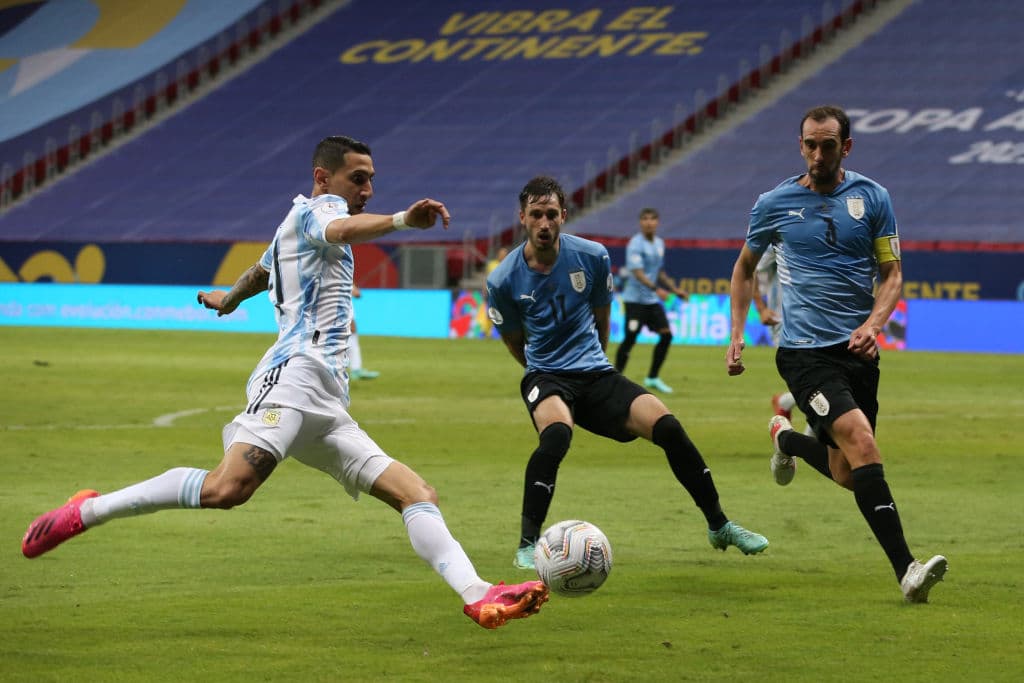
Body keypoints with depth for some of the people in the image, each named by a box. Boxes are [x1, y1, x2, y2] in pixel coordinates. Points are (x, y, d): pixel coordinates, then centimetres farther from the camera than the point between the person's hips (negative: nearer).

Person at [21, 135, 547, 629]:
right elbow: (343, 230, -22)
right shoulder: (318, 207, 3)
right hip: (296, 370, -11)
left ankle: (478, 596, -15)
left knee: (418, 495, -1)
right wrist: (402, 220, -41)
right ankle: (84, 512, -17)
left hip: (325, 406, 11)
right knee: (228, 488, -29)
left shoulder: (293, 228, 32)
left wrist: (229, 299, 75)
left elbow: (260, 271, 53)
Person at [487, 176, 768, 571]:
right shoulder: (503, 281, -8)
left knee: (666, 426, -15)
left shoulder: (592, 257, -3)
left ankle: (719, 526, 3)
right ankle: (527, 546, -28)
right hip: (546, 376, -3)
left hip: (595, 374, 3)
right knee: (556, 433, -37)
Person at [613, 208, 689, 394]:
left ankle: (653, 378, 13)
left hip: (653, 300, 8)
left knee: (666, 335, 2)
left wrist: (674, 289, 22)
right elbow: (637, 272, -24)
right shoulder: (636, 244, -14)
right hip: (635, 299, -8)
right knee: (630, 338, -10)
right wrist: (656, 288, -36)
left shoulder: (659, 243, 12)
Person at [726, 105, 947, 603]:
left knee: (847, 476, 9)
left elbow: (892, 274, 5)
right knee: (862, 443, -24)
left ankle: (787, 438, 44)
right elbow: (745, 267, 18)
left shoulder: (871, 198, 3)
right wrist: (736, 334, 10)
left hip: (857, 350, 3)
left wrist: (873, 323, -13)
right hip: (805, 352, -3)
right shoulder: (774, 205, 2)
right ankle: (906, 570, -28)